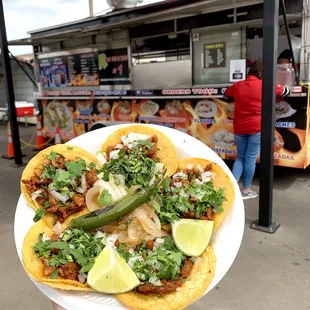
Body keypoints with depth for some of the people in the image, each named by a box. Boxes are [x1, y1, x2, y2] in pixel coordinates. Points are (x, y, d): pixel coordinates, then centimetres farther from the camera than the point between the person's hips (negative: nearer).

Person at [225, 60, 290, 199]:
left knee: (240, 157, 15)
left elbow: (226, 94, 26)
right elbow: (285, 91, 12)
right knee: (251, 158, 4)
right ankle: (246, 190, 12)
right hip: (256, 127, -3)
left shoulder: (237, 85, 5)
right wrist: (282, 87, 32)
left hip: (239, 128, 4)